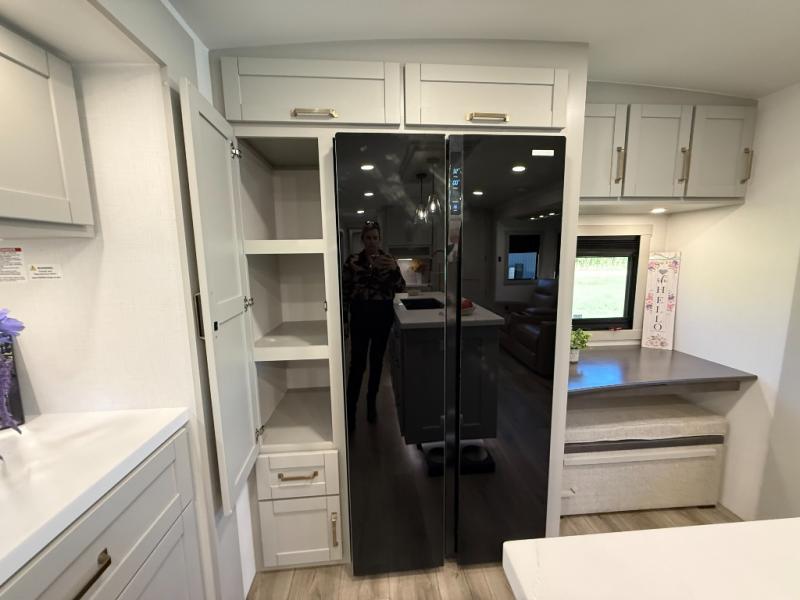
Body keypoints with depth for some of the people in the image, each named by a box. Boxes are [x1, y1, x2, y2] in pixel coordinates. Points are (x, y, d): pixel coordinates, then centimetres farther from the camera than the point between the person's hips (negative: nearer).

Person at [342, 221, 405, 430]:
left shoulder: (388, 259, 2)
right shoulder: (352, 260, -2)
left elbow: (400, 288, -6)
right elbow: (345, 290, 1)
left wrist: (394, 269, -23)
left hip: (383, 315, 2)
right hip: (360, 315, -2)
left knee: (377, 361, 12)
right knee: (357, 363, -4)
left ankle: (371, 404, 30)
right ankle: (350, 411, 9)